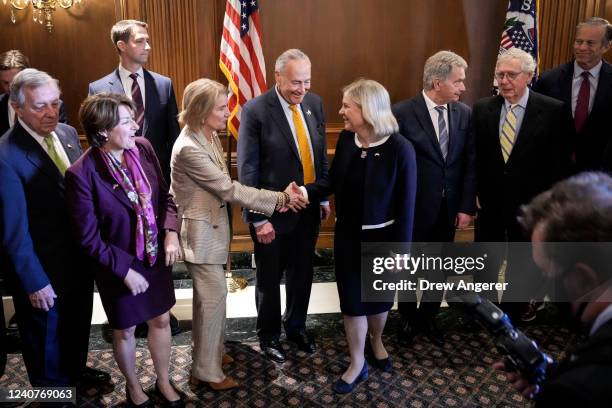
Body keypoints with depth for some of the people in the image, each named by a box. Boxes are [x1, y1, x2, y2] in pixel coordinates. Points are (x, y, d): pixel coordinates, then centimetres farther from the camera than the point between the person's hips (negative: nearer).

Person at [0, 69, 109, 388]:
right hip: (44, 267, -6)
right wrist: (34, 282, -15)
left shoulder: (68, 133, -3)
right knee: (47, 334, 19)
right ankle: (52, 386, 45)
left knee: (78, 322, 28)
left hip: (80, 255, 7)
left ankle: (75, 368, 55)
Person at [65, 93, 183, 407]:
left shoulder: (142, 148, -11)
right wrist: (125, 269, -16)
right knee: (125, 331, 18)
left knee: (161, 320, 20)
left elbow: (164, 195, 2)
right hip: (119, 266, -4)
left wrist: (170, 232, -12)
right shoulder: (82, 174, -24)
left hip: (156, 258, 5)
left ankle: (163, 381, 46)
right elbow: (89, 237, -17)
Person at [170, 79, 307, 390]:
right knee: (214, 296, 1)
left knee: (209, 295, 20)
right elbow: (229, 189, -25)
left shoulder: (209, 137, 3)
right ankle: (207, 371, 18)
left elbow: (224, 187, 3)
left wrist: (275, 199, -7)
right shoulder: (189, 148, -26)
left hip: (212, 228, 9)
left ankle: (210, 351, 39)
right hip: (201, 232, -9)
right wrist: (280, 199, -22)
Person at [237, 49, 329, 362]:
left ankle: (296, 327, 43)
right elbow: (247, 169, -16)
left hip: (308, 209, 5)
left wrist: (325, 197, 10)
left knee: (302, 274, 20)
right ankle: (269, 335, 36)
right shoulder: (255, 110, -17)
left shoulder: (314, 103, 0)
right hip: (273, 212, -5)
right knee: (269, 279, 14)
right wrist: (258, 218, -17)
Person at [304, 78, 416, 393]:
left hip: (382, 237, -3)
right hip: (348, 234, 3)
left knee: (379, 295, 19)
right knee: (352, 299, 12)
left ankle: (376, 341, 50)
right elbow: (334, 181, 3)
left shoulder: (399, 148, -20)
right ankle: (357, 363, 32)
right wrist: (305, 192, -15)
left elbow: (406, 204, -15)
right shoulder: (346, 138, -7)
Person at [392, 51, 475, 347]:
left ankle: (428, 317, 38)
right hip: (414, 207, -4)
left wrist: (467, 206, -3)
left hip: (449, 208, 4)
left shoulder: (464, 114, -1)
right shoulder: (403, 112, -14)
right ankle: (408, 319, 37)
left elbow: (470, 163, 1)